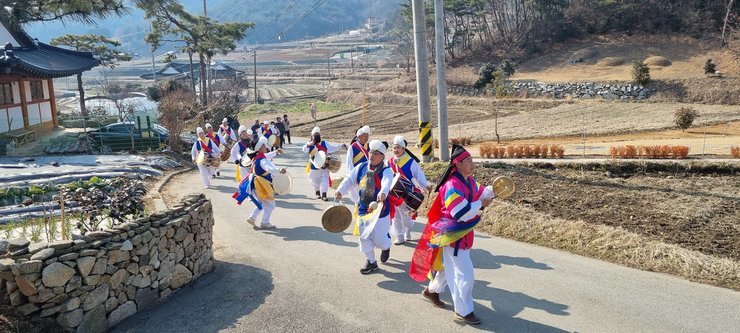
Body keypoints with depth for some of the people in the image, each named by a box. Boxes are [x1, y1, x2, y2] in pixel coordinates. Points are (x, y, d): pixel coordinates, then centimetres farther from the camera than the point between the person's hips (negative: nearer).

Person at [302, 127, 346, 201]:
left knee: (325, 180, -6)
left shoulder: (324, 143, 3)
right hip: (314, 166, -1)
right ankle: (317, 193, 36)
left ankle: (324, 195, -3)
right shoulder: (310, 144, -4)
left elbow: (333, 147, 4)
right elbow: (305, 150, -22)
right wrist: (308, 145, -45)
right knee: (315, 181, 13)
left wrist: (341, 145, -11)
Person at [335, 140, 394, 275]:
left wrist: (383, 193, -56)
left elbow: (386, 183, -34)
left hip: (380, 210, -4)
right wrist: (340, 190, -21)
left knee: (379, 240, 0)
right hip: (363, 209, 5)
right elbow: (349, 180, -3)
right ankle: (370, 261, 29)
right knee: (364, 237, 10)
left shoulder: (386, 171, -13)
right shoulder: (361, 167, 2)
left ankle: (386, 246, 37)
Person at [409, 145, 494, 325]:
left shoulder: (469, 181, 4)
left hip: (463, 233, 10)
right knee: (465, 274, -4)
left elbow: (480, 193, 17)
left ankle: (432, 290, 46)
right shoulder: (453, 186, -26)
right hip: (452, 235, -10)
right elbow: (462, 213, -31)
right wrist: (481, 205, -19)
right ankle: (463, 311, 11)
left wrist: (493, 190, -4)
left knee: (451, 266, 25)